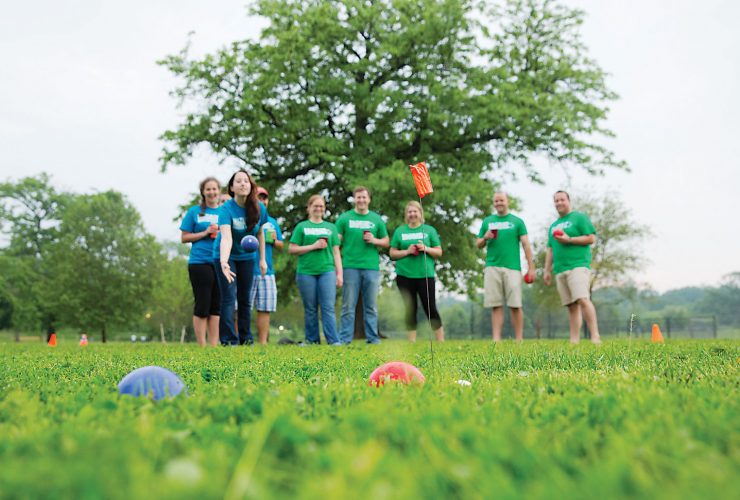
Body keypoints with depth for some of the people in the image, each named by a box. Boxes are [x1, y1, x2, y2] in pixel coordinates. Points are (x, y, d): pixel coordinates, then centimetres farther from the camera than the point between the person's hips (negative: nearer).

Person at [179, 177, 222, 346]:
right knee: (202, 305, -2)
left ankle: (214, 345, 10)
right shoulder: (194, 212, 6)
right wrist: (205, 233, -9)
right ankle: (201, 346, 3)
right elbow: (184, 237, 4)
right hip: (200, 263, -3)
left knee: (217, 306, 5)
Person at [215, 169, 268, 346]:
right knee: (229, 297, -12)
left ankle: (246, 337, 18)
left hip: (247, 256, 4)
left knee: (245, 298, 9)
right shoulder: (226, 209, -27)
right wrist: (223, 262, -56)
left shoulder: (259, 208, -14)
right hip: (226, 256, -4)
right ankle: (229, 339, -10)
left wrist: (262, 259, 4)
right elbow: (226, 237, -41)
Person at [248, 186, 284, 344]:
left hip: (267, 271, 5)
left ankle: (263, 342, 10)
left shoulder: (272, 222, 19)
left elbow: (281, 245, 20)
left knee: (265, 308, 5)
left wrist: (274, 241, 0)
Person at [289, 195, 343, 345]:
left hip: (327, 271, 1)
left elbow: (336, 252, 14)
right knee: (310, 309, 5)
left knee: (328, 308, -6)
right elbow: (292, 249, 2)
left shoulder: (331, 227, 16)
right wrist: (314, 246, -7)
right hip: (306, 272, -1)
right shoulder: (302, 227, 10)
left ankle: (334, 341, -9)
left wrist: (339, 273, 6)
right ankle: (312, 340, 13)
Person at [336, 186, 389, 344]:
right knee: (348, 306, 1)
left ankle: (372, 337, 12)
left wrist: (375, 240, -5)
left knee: (371, 306, 6)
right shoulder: (344, 218, 6)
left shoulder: (377, 219, 12)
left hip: (371, 267, 2)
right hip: (350, 266, -2)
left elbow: (387, 242, 16)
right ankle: (344, 338, 6)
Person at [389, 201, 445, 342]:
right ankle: (412, 342, 12)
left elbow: (439, 252, 7)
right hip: (404, 275, 1)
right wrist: (407, 251, -9)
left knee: (431, 308, -2)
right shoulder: (399, 231, 9)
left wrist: (426, 249, -11)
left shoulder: (429, 230, 7)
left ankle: (441, 341, 4)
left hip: (425, 275, -1)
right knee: (410, 310, 6)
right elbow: (393, 253, 8)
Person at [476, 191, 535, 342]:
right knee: (496, 305, -1)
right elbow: (478, 244, 19)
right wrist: (485, 238, -4)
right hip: (492, 267, 2)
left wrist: (531, 267, -3)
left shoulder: (517, 221, 10)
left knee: (515, 305, -5)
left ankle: (519, 340, 3)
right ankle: (496, 339, 0)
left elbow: (526, 244, 5)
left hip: (512, 267, -2)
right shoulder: (487, 221, 17)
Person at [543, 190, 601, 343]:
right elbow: (550, 250, 26)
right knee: (571, 306, 5)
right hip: (560, 270, 6)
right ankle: (574, 341, 4)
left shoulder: (579, 217, 4)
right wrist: (547, 270, 19)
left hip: (578, 266, -6)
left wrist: (569, 239, -11)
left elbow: (591, 238, -5)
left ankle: (595, 337, -21)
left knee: (583, 299, -21)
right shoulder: (553, 226, 24)